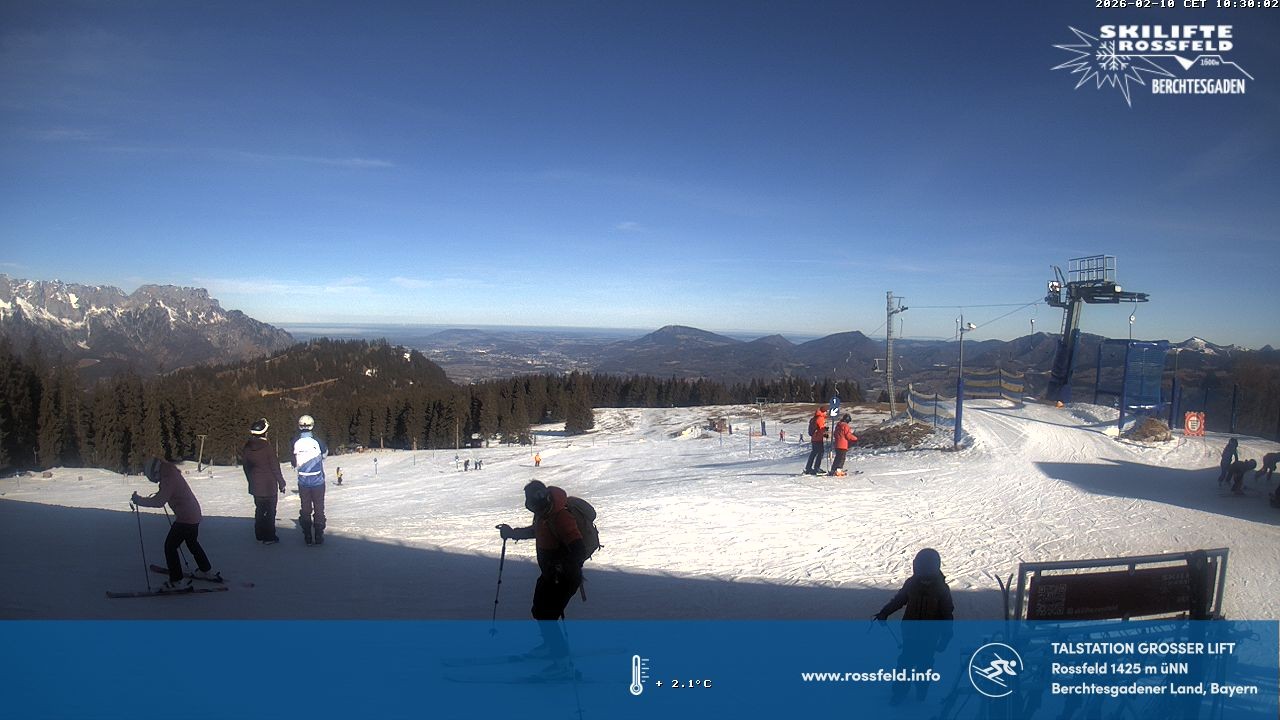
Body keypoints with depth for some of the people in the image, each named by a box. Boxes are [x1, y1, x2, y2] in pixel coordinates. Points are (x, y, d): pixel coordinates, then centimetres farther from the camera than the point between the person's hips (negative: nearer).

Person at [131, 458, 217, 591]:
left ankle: (177, 581, 0)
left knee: (170, 546, -3)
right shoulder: (172, 474, 10)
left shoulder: (169, 479, -21)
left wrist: (139, 500, -18)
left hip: (185, 518, -10)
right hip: (194, 514, 10)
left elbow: (159, 502, -27)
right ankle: (207, 571, 39)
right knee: (192, 543, 25)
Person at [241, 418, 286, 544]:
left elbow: (246, 466, 9)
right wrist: (281, 483, -3)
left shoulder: (247, 448, 0)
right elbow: (275, 467, -13)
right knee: (270, 510, 4)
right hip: (269, 485, -5)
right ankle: (269, 537, 7)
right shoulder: (267, 447, -17)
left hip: (255, 485, 6)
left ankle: (260, 535, 23)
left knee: (259, 509, 17)